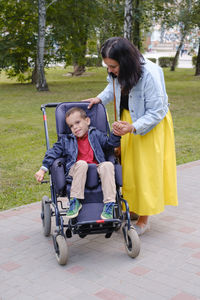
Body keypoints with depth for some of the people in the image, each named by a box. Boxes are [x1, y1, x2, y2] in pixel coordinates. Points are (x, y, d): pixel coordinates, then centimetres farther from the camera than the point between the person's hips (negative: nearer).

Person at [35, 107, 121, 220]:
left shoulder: (96, 134, 20)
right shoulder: (66, 140, 20)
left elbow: (110, 143, 13)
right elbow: (54, 152, 13)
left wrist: (116, 134, -7)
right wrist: (43, 169, 3)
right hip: (76, 171, -1)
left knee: (108, 165, -32)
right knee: (81, 163, -36)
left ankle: (109, 204, -34)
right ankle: (75, 201, -29)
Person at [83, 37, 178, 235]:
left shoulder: (149, 74, -31)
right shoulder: (117, 72, -11)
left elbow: (156, 112, -25)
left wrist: (132, 128, -35)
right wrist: (100, 98, -3)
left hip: (150, 124, -6)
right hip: (128, 119, 6)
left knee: (145, 171, -1)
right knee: (127, 167, 10)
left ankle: (143, 221, 11)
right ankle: (130, 209, 26)